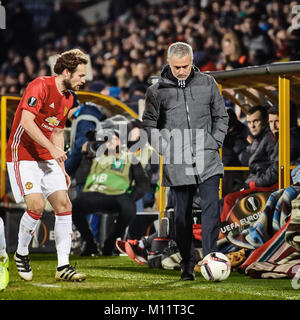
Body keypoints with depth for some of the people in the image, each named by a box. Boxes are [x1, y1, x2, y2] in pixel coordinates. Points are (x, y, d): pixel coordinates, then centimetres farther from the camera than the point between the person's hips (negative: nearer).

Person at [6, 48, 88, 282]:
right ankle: (21, 254, 5)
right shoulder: (41, 86, -15)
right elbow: (27, 121, -25)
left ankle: (63, 266, -1)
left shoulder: (68, 98, 11)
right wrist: (52, 148, -27)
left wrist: (62, 169, 17)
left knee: (64, 204, -4)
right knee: (37, 204, -19)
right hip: (23, 155, -8)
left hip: (48, 159, 8)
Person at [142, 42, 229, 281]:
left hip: (207, 161, 0)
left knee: (211, 208, -12)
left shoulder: (208, 84, 6)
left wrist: (215, 143, 3)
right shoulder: (157, 90, 2)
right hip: (177, 163, 0)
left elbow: (221, 116, 14)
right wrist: (165, 149, -3)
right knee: (182, 215, 5)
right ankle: (187, 265, 15)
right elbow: (149, 123, 8)